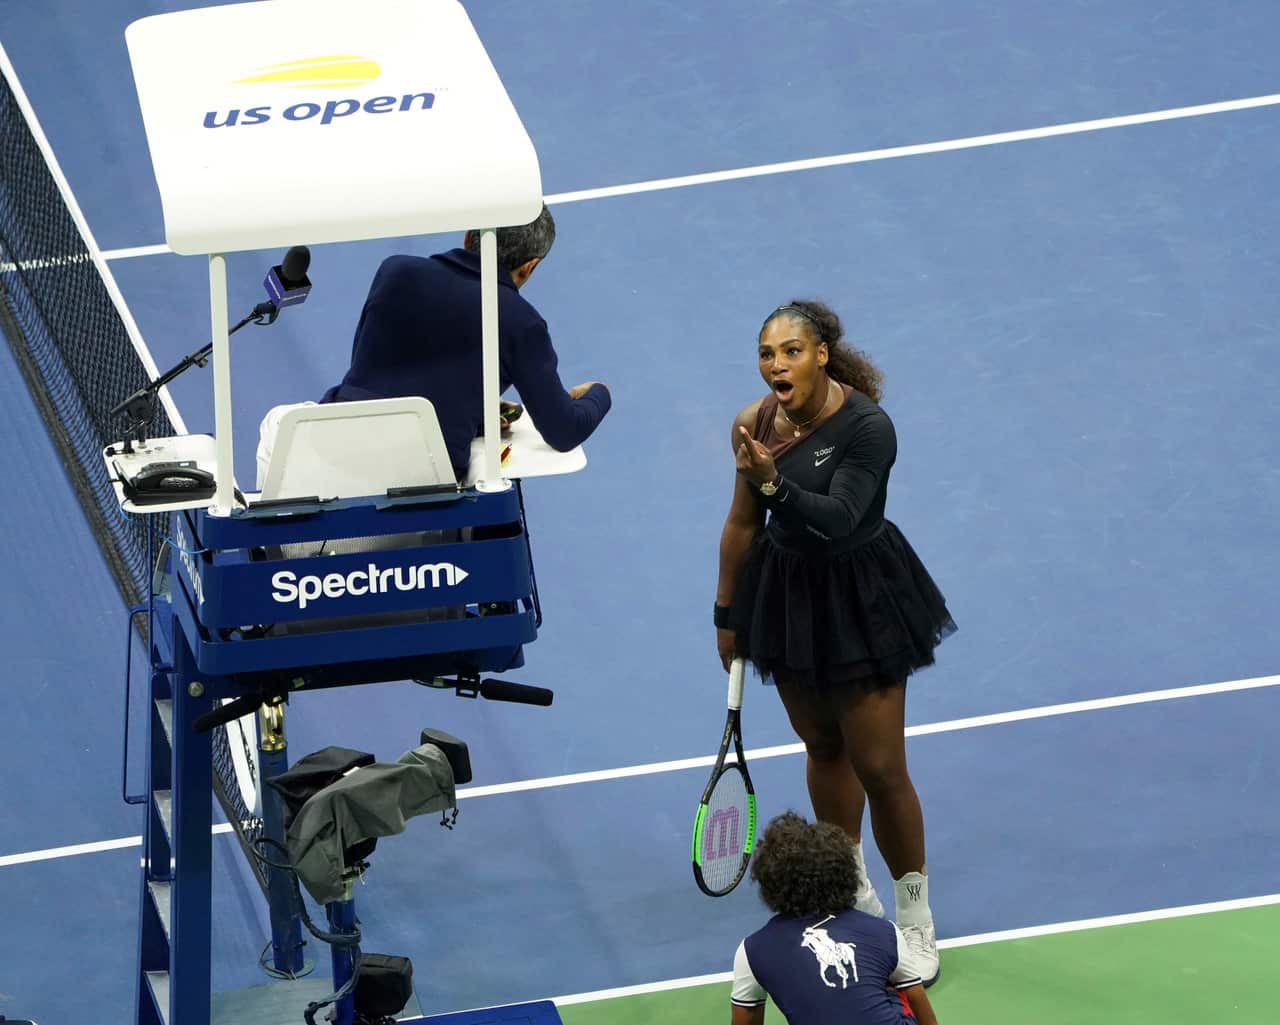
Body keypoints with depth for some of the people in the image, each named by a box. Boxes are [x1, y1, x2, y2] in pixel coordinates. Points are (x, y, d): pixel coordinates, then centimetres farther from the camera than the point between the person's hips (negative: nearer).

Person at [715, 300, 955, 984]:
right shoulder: (755, 426, -8)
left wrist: (772, 481, -47)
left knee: (879, 768, -2)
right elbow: (742, 525, 5)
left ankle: (915, 921, 14)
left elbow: (836, 522, -33)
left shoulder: (866, 428, -23)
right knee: (823, 747, 18)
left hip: (859, 601, -5)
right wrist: (727, 615, 13)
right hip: (787, 592, 5)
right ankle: (852, 889, 37)